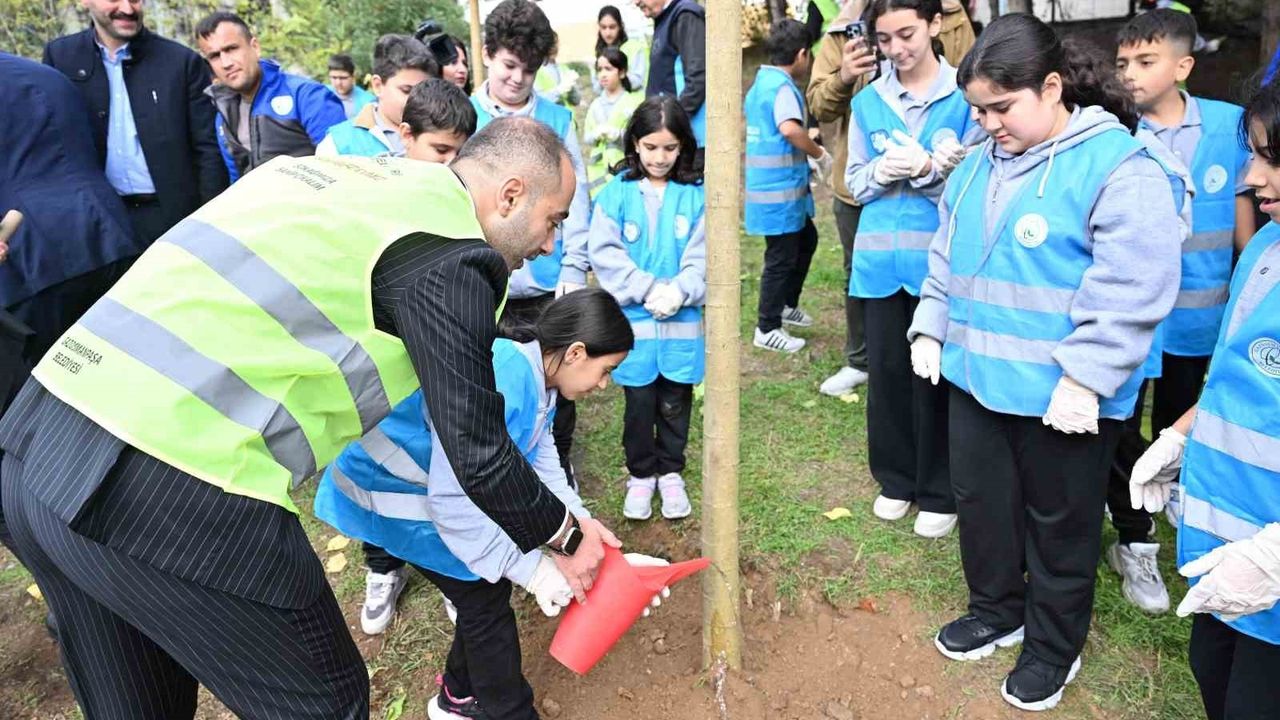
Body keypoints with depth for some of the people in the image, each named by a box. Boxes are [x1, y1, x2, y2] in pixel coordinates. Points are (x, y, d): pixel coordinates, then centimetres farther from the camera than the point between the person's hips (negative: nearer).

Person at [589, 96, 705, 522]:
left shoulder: (696, 194, -1)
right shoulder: (615, 193, -3)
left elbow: (702, 255, -5)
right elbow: (605, 254, -8)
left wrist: (678, 291, -20)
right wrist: (648, 289, -16)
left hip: (682, 321, 1)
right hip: (633, 322, -1)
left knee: (675, 402, 12)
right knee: (639, 403, 9)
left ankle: (670, 474, 31)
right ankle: (641, 475, 28)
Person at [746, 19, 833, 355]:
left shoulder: (761, 82, 14)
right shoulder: (783, 87, -16)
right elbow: (790, 129, -34)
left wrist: (807, 155, 26)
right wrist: (819, 153, -18)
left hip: (772, 185, 10)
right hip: (780, 191, -10)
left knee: (806, 239, 23)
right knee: (781, 257, -1)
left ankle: (787, 304, 34)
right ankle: (767, 329, 10)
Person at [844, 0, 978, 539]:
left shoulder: (966, 96, -2)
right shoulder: (867, 102, 9)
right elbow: (855, 184, 9)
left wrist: (925, 168, -19)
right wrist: (885, 170, -11)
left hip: (939, 259, -3)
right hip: (881, 259, 4)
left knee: (935, 374, 2)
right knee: (887, 370, 11)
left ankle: (940, 492, 19)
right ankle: (895, 478, 28)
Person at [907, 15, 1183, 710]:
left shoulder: (1121, 165, -15)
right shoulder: (982, 163, 7)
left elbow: (1131, 290, -21)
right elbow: (946, 255, 16)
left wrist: (1084, 379, -22)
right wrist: (930, 328, 11)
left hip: (1058, 396, -6)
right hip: (976, 376, 7)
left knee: (1059, 523, 12)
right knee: (980, 501, 19)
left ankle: (1053, 647, 33)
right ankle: (996, 610, 43)